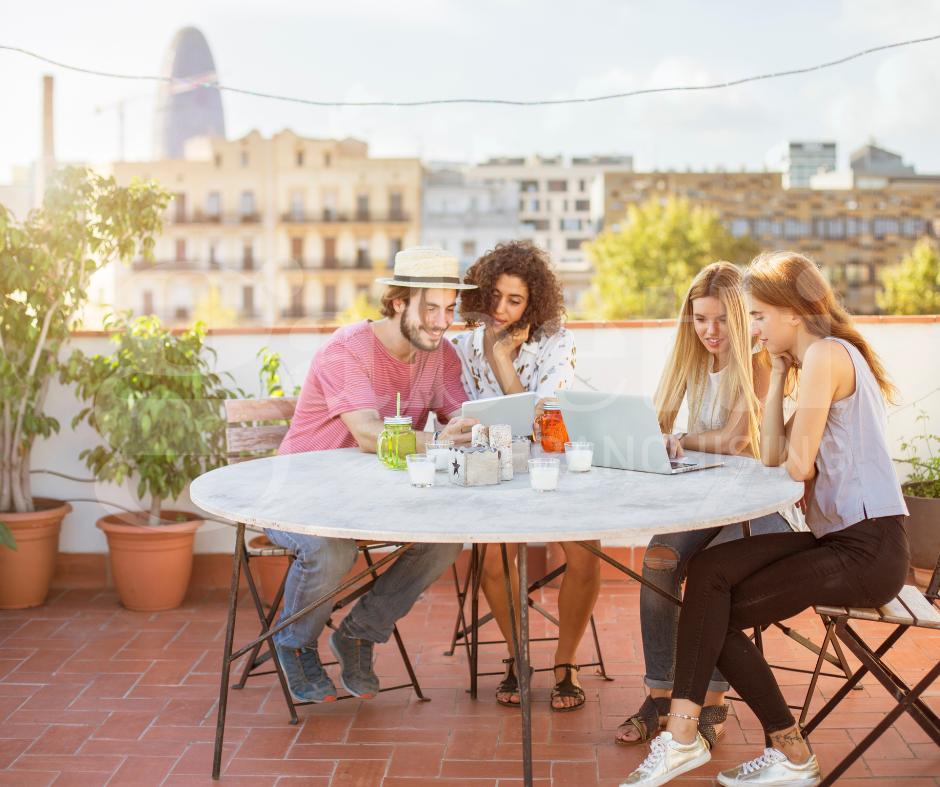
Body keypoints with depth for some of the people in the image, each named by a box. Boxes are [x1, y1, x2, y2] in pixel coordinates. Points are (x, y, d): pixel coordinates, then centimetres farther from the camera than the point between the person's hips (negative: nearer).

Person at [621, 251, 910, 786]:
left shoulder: (825, 355, -14)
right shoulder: (828, 356, 18)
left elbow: (798, 465, -16)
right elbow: (773, 457, 12)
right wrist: (779, 376, 9)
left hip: (868, 551, -9)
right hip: (840, 538, 9)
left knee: (719, 613, -7)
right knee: (712, 571, -7)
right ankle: (683, 736, -10)